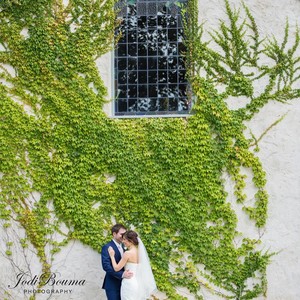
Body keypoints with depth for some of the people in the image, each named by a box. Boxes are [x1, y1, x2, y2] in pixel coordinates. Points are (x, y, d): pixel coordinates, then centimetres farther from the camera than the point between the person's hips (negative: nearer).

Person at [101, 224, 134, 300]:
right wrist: (122, 274, -31)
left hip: (122, 284, 7)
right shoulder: (107, 247, -12)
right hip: (112, 285, -7)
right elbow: (106, 266, -23)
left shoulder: (123, 247, 14)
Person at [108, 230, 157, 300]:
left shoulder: (128, 253, -16)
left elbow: (116, 268, -11)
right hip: (138, 284, 8)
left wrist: (112, 256, 0)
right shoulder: (139, 251, 6)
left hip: (129, 284, -8)